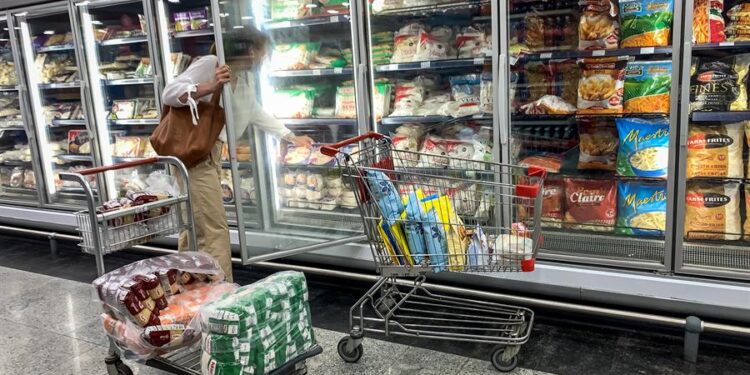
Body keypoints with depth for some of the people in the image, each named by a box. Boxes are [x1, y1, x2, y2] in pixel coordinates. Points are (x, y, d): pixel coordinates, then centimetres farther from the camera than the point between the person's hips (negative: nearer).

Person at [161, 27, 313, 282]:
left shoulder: (245, 77, 12)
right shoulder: (209, 64, -15)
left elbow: (256, 113, 23)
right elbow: (169, 94, -21)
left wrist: (292, 137, 22)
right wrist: (210, 88, -33)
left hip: (213, 152, 9)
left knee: (197, 225, 17)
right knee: (215, 229, -8)